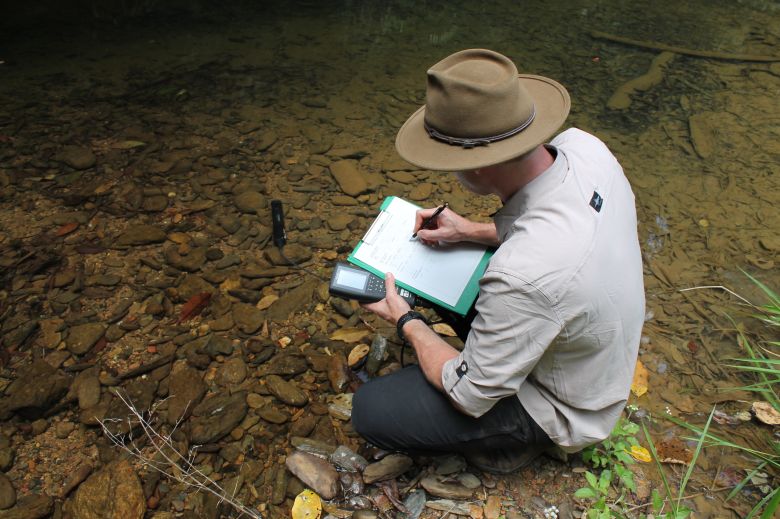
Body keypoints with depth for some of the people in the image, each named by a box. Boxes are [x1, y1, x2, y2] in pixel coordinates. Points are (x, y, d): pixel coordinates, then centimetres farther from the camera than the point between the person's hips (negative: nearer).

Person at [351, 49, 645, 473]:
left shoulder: (524, 275, -42)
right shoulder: (584, 146, -18)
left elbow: (469, 396, -25)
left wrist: (407, 322, -11)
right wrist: (472, 231, -6)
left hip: (563, 409, -7)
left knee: (369, 409, -11)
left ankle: (511, 440, 9)